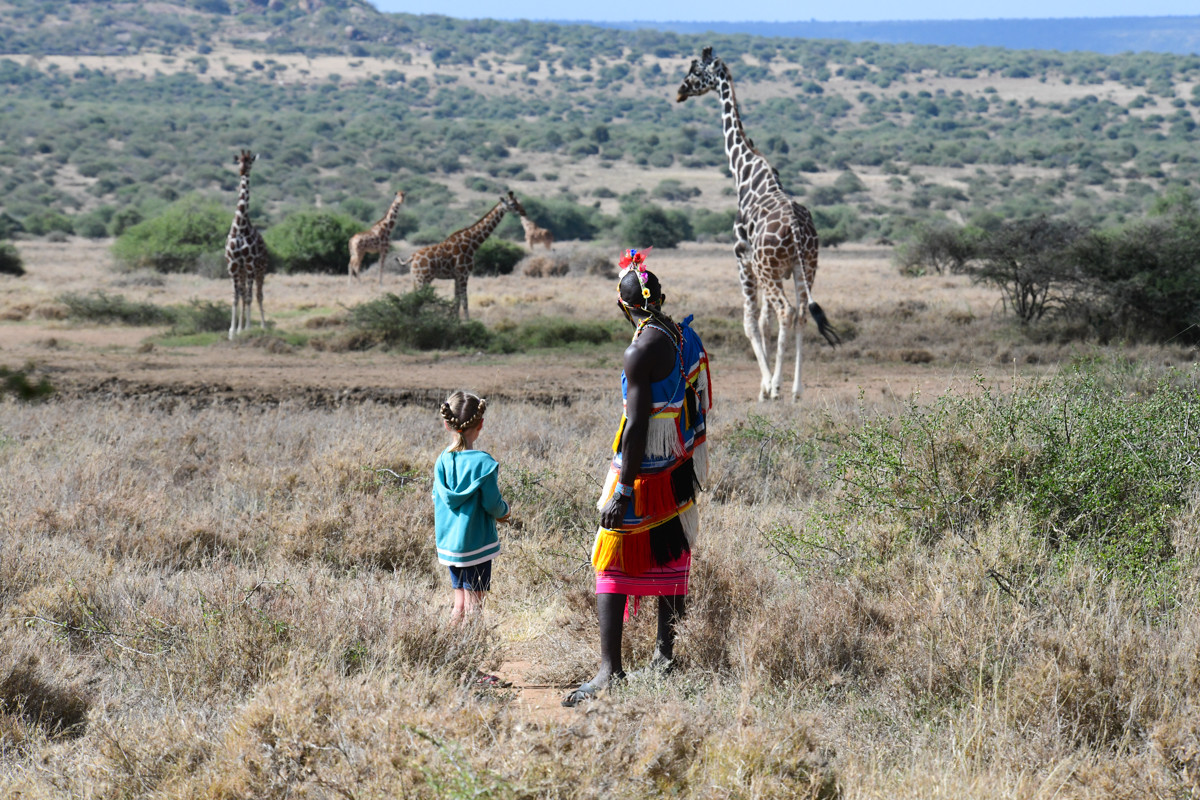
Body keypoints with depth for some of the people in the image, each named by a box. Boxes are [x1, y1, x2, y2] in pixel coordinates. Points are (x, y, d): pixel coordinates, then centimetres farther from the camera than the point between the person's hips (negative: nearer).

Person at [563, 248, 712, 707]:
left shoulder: (641, 351, -20)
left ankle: (610, 669, -12)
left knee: (611, 566, -6)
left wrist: (623, 490, -21)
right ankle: (665, 654, 26)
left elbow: (637, 424, -22)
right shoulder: (687, 338, 5)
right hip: (679, 471, 8)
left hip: (644, 471, -8)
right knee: (668, 561, 17)